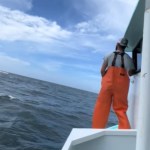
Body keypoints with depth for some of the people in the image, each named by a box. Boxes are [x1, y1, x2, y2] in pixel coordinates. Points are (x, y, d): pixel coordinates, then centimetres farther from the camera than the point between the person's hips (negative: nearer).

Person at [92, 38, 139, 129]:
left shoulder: (109, 56, 4)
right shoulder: (127, 57, 3)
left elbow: (102, 70, -3)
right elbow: (130, 72, -8)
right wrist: (135, 71, 12)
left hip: (108, 83, 0)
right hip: (121, 85, 1)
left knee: (101, 107, 8)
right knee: (121, 109, 12)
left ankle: (97, 130, 12)